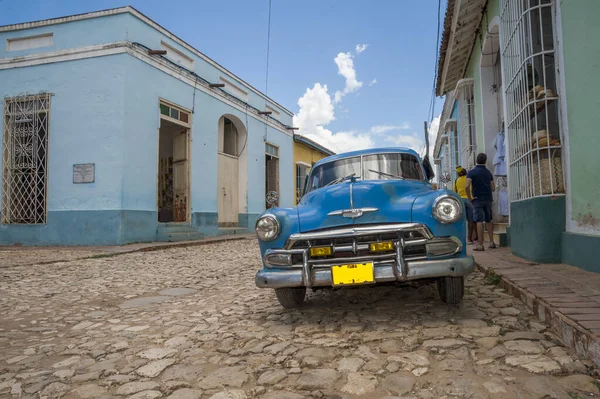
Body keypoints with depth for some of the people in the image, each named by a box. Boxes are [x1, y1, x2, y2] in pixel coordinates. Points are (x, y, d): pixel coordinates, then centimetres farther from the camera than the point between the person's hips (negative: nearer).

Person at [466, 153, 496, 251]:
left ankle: (480, 244, -6)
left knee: (479, 221, -5)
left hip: (478, 199, -4)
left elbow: (467, 186, -20)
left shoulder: (471, 172, -7)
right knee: (488, 221, 15)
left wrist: (470, 197, -10)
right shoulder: (488, 173, 7)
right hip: (488, 199, 4)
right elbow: (493, 188, 7)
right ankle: (491, 242, 16)